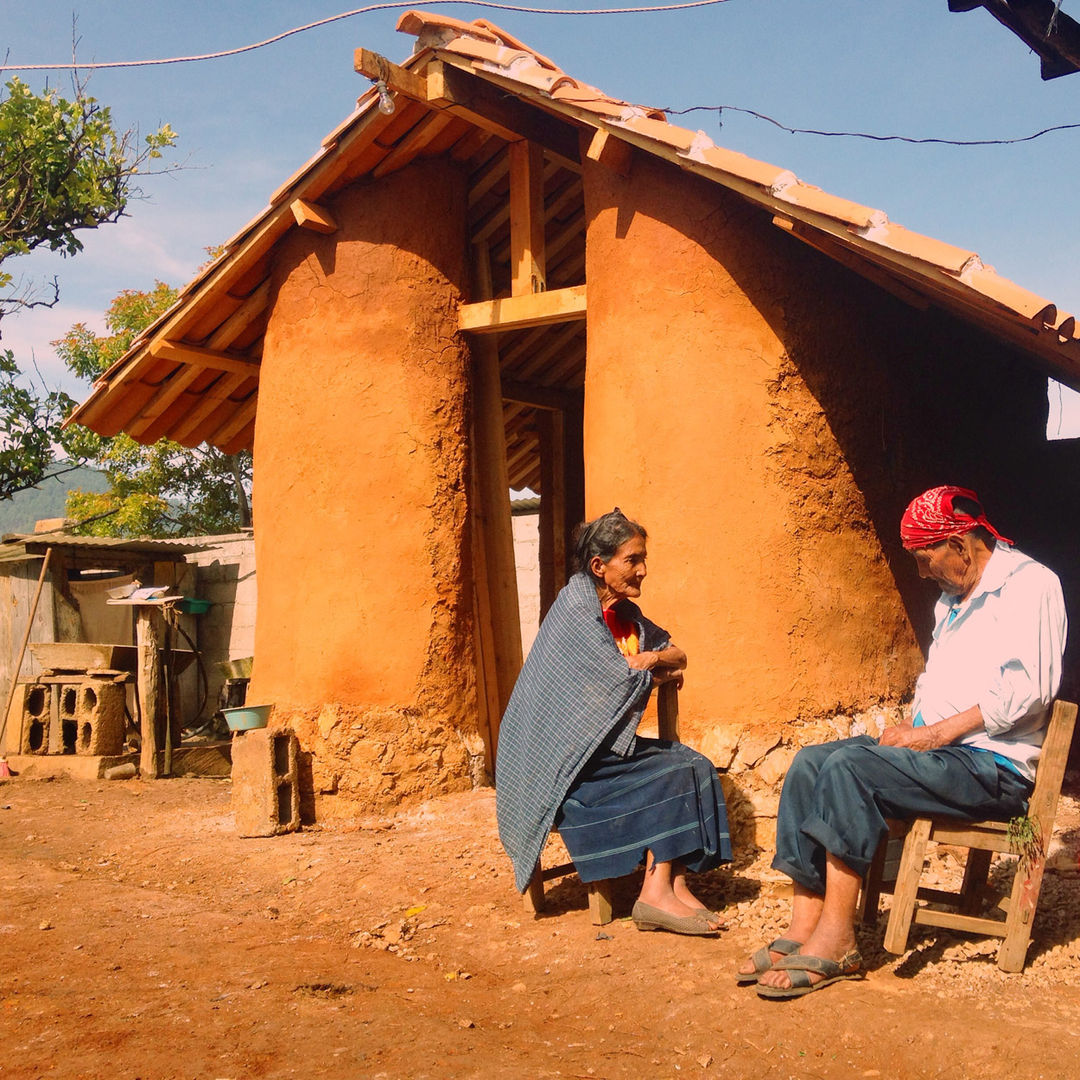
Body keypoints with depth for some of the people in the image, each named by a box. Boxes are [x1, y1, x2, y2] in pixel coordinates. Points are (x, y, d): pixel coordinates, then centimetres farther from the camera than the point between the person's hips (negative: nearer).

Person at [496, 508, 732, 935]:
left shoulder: (624, 612, 12)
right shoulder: (576, 611, -15)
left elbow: (677, 654, 17)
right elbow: (621, 682, -20)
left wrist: (653, 658, -7)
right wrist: (659, 673, 0)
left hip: (604, 745, 9)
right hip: (568, 759, -9)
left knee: (694, 765, -10)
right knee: (671, 774, -19)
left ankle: (673, 885, -16)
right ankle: (657, 893, -15)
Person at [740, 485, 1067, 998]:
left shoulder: (1030, 584, -7)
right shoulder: (952, 599, 22)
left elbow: (1028, 687, -19)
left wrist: (934, 734, -18)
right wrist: (909, 727, 5)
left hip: (992, 766, -9)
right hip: (936, 748, 9)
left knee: (850, 766, -28)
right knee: (810, 763, -10)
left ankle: (836, 941, -23)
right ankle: (804, 928, -16)